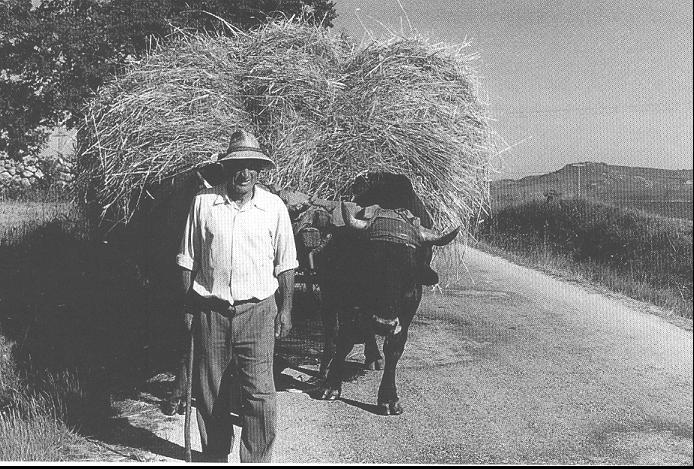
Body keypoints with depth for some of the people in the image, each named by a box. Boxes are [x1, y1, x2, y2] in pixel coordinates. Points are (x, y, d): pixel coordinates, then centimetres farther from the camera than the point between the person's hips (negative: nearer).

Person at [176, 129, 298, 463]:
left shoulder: (274, 206, 1)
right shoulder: (203, 202, 1)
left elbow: (285, 264, 6)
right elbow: (188, 259, 7)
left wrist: (285, 309, 3)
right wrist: (188, 305, 3)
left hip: (257, 310, -1)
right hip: (210, 310, 1)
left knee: (259, 393, -6)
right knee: (210, 393, 10)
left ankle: (258, 460, 8)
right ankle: (215, 456, 28)